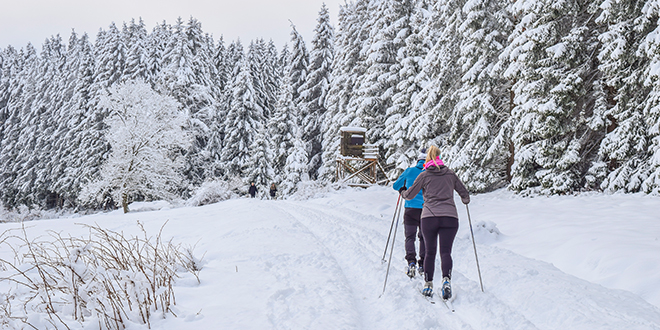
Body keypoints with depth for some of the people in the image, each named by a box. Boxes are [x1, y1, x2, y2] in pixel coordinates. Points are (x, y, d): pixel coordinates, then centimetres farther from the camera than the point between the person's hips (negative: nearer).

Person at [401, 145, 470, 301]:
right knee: (446, 251, -2)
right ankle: (446, 279, -25)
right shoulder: (450, 173, 12)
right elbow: (464, 193, 19)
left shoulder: (424, 175, 6)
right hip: (450, 217, 1)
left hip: (429, 217, -1)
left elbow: (409, 195, 9)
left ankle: (428, 285, 10)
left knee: (430, 252, 10)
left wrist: (403, 193, 33)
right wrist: (465, 200, 42)